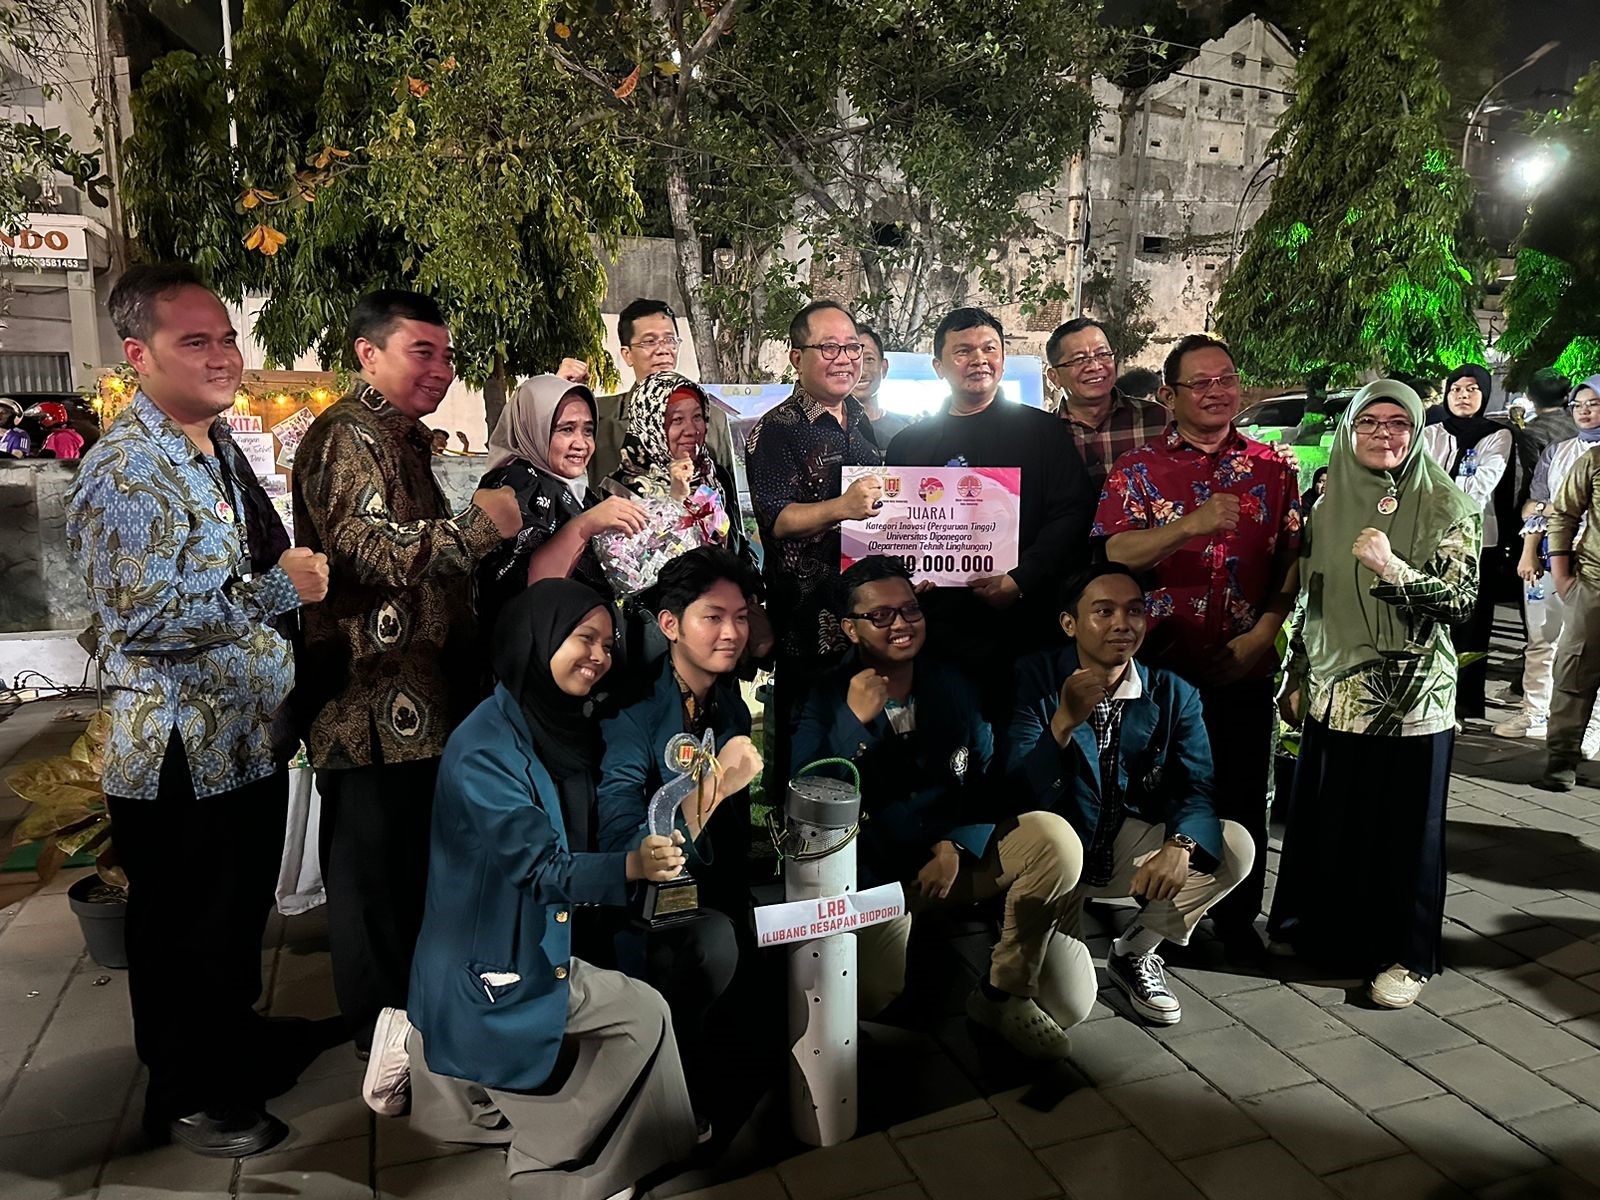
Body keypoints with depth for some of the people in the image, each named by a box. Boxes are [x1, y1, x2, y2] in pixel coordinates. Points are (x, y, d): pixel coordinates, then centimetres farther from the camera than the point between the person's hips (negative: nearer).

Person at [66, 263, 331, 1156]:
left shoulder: (221, 445, 10)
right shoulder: (128, 470, -20)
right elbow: (145, 614, -28)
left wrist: (297, 570, 6)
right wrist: (281, 588, -24)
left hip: (251, 737, 9)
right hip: (183, 755, -9)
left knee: (243, 913, 24)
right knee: (184, 934, 11)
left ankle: (235, 1040, 46)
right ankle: (186, 1094, 31)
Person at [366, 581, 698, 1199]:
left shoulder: (565, 726, 0)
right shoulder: (484, 747, -23)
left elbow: (587, 836, 9)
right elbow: (542, 866, -26)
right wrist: (632, 866, -42)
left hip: (536, 952, 8)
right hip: (487, 971, -8)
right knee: (645, 1017, -11)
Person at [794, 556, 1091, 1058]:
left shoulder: (953, 686, 6)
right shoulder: (826, 700, -5)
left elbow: (990, 781, 5)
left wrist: (957, 847, -12)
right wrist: (855, 721, -24)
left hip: (956, 858, 4)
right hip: (873, 873, -3)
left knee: (1054, 836, -22)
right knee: (867, 994, -28)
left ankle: (1005, 992, -5)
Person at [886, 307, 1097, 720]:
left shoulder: (1042, 430, 9)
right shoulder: (909, 445, 15)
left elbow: (1072, 515, -1)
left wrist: (1019, 581, -13)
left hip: (1027, 622, -1)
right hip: (940, 632, 2)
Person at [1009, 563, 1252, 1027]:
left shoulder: (1173, 694, -5)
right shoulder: (1035, 680, -15)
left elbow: (1199, 788, -11)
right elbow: (1024, 793, -22)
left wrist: (1180, 846, -34)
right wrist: (1064, 721, -40)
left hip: (1129, 848, 4)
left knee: (1236, 846, -18)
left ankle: (1134, 953, 3)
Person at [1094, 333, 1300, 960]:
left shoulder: (1272, 468, 7)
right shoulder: (1137, 468, 1)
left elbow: (1295, 562, 4)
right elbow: (1114, 553, -13)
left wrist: (1262, 634, -9)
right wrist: (1193, 525, -27)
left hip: (1243, 667, 2)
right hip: (1159, 664, -1)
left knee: (1242, 797, 10)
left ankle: (1237, 919, 29)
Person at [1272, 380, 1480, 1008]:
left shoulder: (1446, 506, -5)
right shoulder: (1328, 502, 5)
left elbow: (1460, 599, -11)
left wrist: (1393, 568, -28)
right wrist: (1294, 678, 11)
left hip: (1410, 695, -3)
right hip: (1333, 689, 3)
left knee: (1404, 825, 6)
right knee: (1326, 815, 12)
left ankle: (1404, 953, 22)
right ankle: (1327, 929, 32)